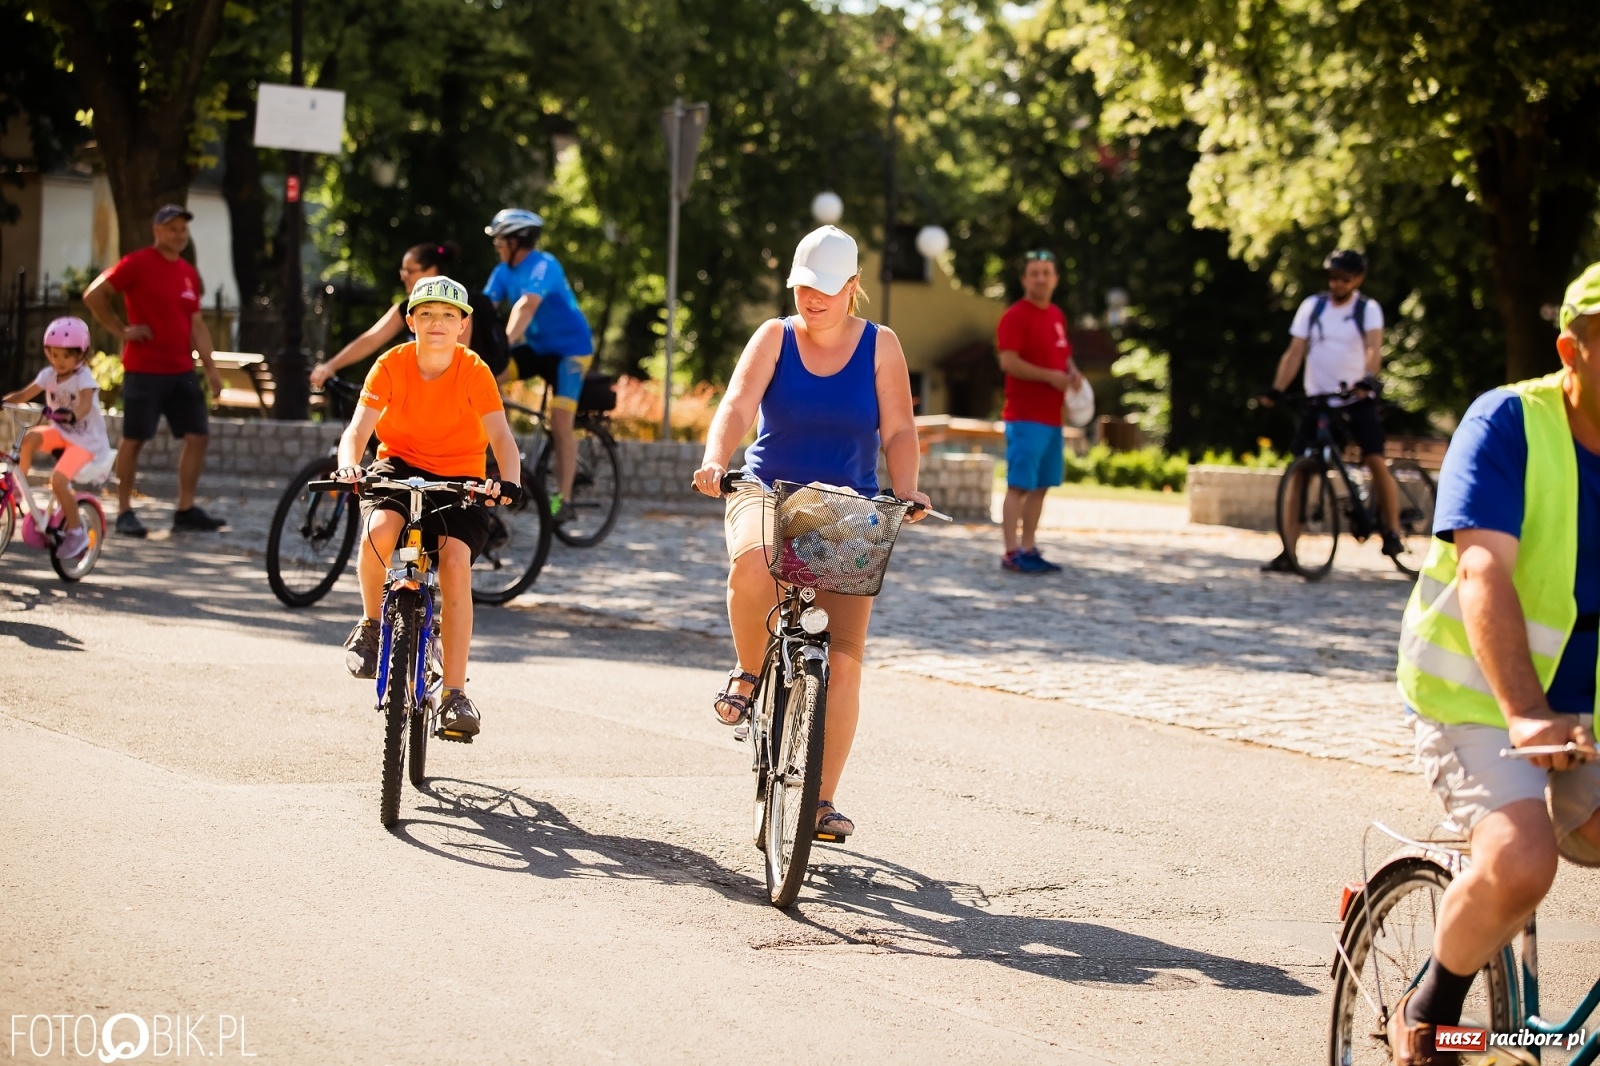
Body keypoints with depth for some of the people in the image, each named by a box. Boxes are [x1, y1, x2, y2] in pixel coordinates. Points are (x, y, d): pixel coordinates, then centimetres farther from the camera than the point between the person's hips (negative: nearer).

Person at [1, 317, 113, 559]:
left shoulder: (83, 377, -16)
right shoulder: (48, 375, 1)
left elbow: (85, 404, -33)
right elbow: (24, 395, -1)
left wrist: (72, 416, -55)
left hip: (85, 440, -6)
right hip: (60, 433, 6)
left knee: (58, 479, -24)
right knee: (30, 437, -25)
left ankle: (76, 532, -10)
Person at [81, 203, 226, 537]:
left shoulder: (189, 274, 13)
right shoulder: (137, 264, -7)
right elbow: (94, 296, -6)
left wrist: (210, 367, 8)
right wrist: (122, 330, -8)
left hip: (182, 371, 6)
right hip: (144, 369, -6)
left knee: (198, 435, 2)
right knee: (133, 439, -2)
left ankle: (186, 509, 9)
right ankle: (124, 512, 6)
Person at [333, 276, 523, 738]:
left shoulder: (474, 371, -13)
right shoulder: (391, 365, -12)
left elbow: (500, 435, -21)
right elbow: (359, 426, -19)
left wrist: (510, 480, -41)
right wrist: (348, 463, -42)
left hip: (458, 477, 0)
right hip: (399, 466, 0)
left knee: (456, 560, -24)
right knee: (378, 528, -33)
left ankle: (455, 695, -18)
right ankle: (371, 624, -3)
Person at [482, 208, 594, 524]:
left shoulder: (543, 266, -24)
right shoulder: (504, 272, -1)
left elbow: (526, 307, -37)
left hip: (570, 347, -7)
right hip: (536, 346, 7)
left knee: (560, 421, -17)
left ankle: (562, 498, -13)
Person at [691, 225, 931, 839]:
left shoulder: (879, 346, 4)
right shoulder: (775, 337, 1)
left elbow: (898, 430, 0)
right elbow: (738, 405, -13)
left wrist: (905, 492, -18)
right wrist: (715, 462, -32)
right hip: (768, 496, -1)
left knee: (842, 660, -8)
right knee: (753, 563, -38)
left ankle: (823, 800, 4)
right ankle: (749, 673, -10)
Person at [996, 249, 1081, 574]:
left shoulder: (1057, 316, 16)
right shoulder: (1016, 316, -10)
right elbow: (1008, 361, -19)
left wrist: (1072, 372, 6)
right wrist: (1050, 376, -19)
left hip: (1052, 418, 8)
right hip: (1025, 417, -8)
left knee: (1041, 486, 11)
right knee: (1019, 485, -9)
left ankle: (1028, 549, 16)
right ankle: (1012, 553, -9)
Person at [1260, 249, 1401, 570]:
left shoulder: (1368, 309, -3)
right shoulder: (1312, 306, 3)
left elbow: (1374, 347, -20)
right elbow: (1295, 351, -2)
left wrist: (1367, 380, -40)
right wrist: (1276, 390, -16)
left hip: (1357, 400, -2)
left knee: (1376, 461, -18)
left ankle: (1392, 534, -2)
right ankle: (1288, 552, -3)